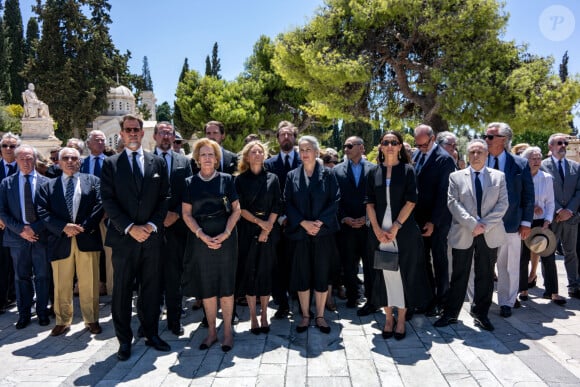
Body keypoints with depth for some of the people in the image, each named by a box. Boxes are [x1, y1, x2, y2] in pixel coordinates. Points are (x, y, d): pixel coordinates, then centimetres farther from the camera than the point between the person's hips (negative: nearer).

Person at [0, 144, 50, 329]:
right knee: (21, 277, 10)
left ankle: (42, 311, 20)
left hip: (41, 236, -1)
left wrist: (35, 228, -12)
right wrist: (21, 229, -10)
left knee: (42, 276, 7)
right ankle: (24, 313, 22)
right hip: (17, 237, 1)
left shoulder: (46, 182, 0)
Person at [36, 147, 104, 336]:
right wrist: (64, 227, -13)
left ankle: (91, 320, 19)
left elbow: (100, 205, -1)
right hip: (60, 241, 1)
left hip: (87, 238, -1)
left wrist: (84, 226, -12)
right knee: (62, 285, 10)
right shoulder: (48, 186, 12)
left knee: (89, 283, 6)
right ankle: (63, 321, 24)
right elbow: (43, 212, 1)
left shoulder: (92, 181, 9)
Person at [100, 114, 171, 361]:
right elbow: (108, 201, -3)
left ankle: (151, 334, 24)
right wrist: (130, 228, -13)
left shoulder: (158, 163, 9)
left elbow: (164, 198, 6)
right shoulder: (111, 164, 4)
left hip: (151, 236, 2)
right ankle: (124, 340, 19)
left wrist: (152, 225, -8)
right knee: (122, 291, 6)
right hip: (123, 237, -1)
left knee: (151, 288, 10)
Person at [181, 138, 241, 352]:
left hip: (225, 237, -1)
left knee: (226, 284, 2)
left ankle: (227, 331, 15)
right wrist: (202, 235, -11)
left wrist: (225, 233, -13)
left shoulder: (226, 180, 3)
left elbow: (236, 210, 0)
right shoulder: (190, 183, 6)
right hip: (200, 238, 1)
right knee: (206, 286, 6)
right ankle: (211, 331, 20)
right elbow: (186, 214, 2)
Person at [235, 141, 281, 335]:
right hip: (248, 231, -1)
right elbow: (240, 208, -2)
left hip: (269, 231, 1)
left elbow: (276, 206, 1)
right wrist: (259, 221, -12)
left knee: (266, 271, 5)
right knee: (249, 272, 2)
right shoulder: (241, 180, 3)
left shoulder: (272, 178, 6)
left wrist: (267, 227, -10)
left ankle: (264, 315, 17)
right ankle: (253, 316, 13)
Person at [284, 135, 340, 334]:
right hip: (299, 233, 1)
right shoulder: (292, 176, 6)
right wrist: (303, 222, -12)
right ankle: (305, 316, 19)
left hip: (323, 233, -1)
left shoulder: (327, 174, 2)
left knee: (322, 275, 4)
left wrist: (320, 222, -14)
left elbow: (335, 201, -3)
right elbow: (287, 203, 1)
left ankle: (320, 316, 18)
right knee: (301, 275, 6)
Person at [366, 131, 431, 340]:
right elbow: (369, 202, 3)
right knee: (384, 273, 6)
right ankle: (388, 317, 18)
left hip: (404, 230, -2)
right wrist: (377, 229, -8)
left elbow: (411, 200, -6)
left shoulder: (408, 170, 1)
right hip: (379, 231, 2)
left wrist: (396, 227, -14)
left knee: (403, 272, 4)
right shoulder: (374, 172, 7)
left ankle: (401, 319, 16)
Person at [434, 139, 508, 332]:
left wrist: (485, 225, -12)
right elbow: (453, 203, -6)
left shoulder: (499, 176, 7)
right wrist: (472, 224, -16)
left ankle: (481, 314, 23)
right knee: (459, 276, 5)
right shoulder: (456, 177, 4)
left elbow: (503, 204, -1)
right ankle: (450, 314, 15)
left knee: (485, 276, 10)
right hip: (463, 234, -1)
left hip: (489, 234, 2)